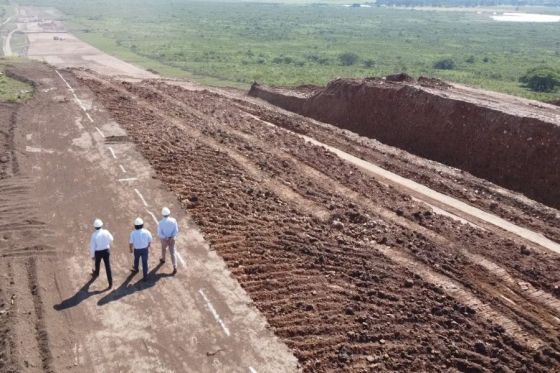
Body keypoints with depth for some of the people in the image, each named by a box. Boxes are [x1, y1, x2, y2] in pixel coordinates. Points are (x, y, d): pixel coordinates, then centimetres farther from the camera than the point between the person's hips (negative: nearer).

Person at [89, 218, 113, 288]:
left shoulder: (94, 235, -21)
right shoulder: (106, 232, -15)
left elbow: (92, 246, -15)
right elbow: (111, 239, 4)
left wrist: (92, 255, -1)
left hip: (98, 252, -1)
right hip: (106, 251, 1)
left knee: (97, 263, 29)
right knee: (108, 266, 5)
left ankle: (96, 273, 59)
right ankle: (110, 283, 5)